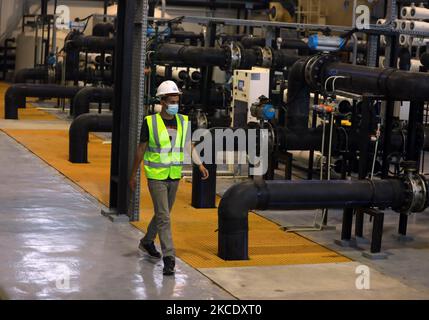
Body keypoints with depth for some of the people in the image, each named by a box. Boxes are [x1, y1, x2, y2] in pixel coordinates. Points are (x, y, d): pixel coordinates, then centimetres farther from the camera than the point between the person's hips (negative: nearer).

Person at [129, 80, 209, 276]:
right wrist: (133, 175, 2)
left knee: (163, 214, 19)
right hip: (156, 177, -5)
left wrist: (200, 165, -8)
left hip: (174, 176, 5)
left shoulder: (183, 122, 3)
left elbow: (189, 147, 6)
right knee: (163, 217, -10)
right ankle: (169, 258, -10)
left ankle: (147, 242, 41)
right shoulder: (150, 122, -9)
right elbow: (141, 149, -2)